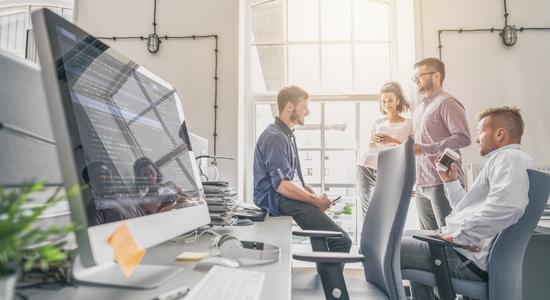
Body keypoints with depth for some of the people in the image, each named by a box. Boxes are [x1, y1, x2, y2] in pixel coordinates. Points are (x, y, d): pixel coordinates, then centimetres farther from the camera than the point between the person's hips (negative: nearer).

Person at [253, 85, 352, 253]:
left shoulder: (287, 134, 18)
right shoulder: (275, 137, -14)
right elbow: (282, 185, -22)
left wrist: (314, 195, 7)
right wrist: (316, 200, -15)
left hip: (289, 197, 10)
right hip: (277, 200, -10)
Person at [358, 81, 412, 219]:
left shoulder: (408, 124, 6)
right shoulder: (378, 123, 15)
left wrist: (393, 141, -16)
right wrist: (373, 142, -5)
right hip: (366, 168, 3)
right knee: (366, 209, 1)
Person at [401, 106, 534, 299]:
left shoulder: (509, 157, -11)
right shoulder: (501, 160, 23)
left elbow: (505, 205, -32)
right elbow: (466, 209, 28)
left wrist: (458, 235, -25)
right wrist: (451, 181, 18)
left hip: (474, 261, -11)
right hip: (464, 248, 11)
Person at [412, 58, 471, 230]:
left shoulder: (446, 102, -7)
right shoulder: (419, 109, 20)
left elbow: (463, 138, -17)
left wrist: (425, 149, -20)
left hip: (442, 183, -8)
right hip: (421, 184, 8)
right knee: (428, 236, 14)